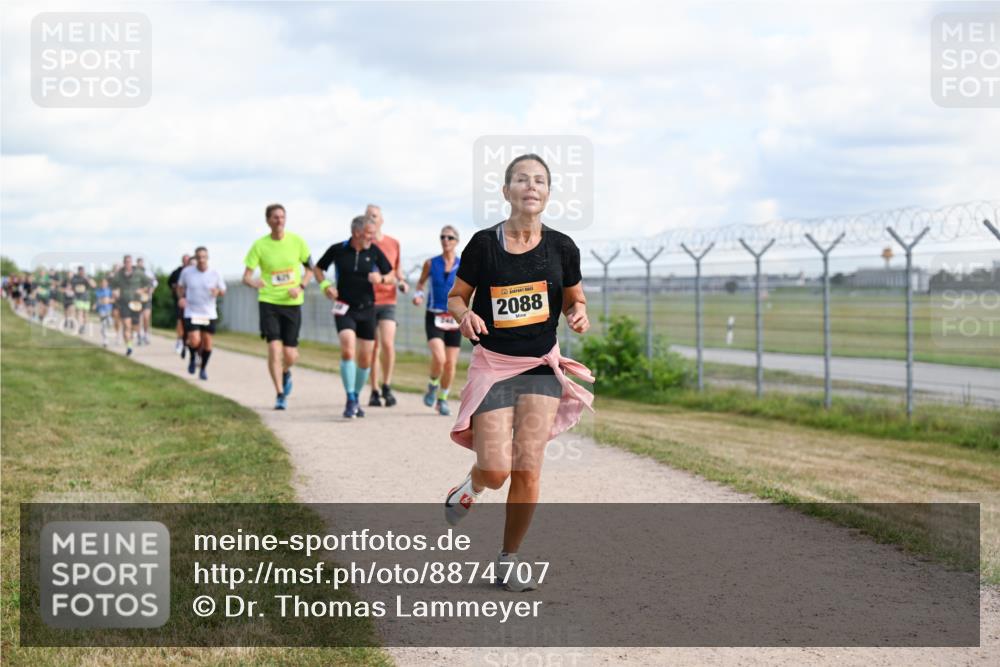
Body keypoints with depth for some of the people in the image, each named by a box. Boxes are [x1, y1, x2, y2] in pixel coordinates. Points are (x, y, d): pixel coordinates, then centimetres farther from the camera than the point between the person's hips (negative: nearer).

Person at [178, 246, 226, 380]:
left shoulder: (215, 274, -4)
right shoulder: (187, 272, -4)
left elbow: (223, 291, 6)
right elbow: (180, 286, 13)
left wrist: (218, 291, -17)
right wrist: (181, 298, -5)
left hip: (209, 314, 1)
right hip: (191, 313, -1)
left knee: (207, 342, 4)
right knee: (194, 341, -17)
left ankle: (203, 369, 25)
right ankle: (193, 358, 17)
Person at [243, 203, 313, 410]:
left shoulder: (296, 241, 0)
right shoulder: (259, 245, -4)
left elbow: (310, 267, 12)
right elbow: (246, 276, -5)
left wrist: (300, 287, -6)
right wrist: (252, 282, -29)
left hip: (292, 303, 1)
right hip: (268, 302, -1)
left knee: (290, 355, 0)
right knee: (274, 347, -14)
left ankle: (285, 372, 37)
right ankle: (280, 394, -3)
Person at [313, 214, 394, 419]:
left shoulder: (374, 251, -1)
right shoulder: (337, 250, -5)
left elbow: (392, 277, 6)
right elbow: (318, 268, 10)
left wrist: (381, 279, -16)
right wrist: (325, 285, -7)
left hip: (367, 309, 3)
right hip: (344, 308, -3)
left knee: (365, 359, 6)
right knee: (347, 351, -21)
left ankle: (356, 398, 26)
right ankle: (350, 400, -15)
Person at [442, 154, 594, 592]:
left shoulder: (561, 247, -1)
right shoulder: (484, 244, -6)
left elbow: (574, 299, 13)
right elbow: (456, 296, 5)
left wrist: (579, 315, -9)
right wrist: (464, 316, -17)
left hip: (542, 366, 2)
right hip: (493, 364, -2)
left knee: (527, 470, -5)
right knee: (495, 471, -10)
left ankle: (509, 561, 12)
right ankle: (470, 486, 28)